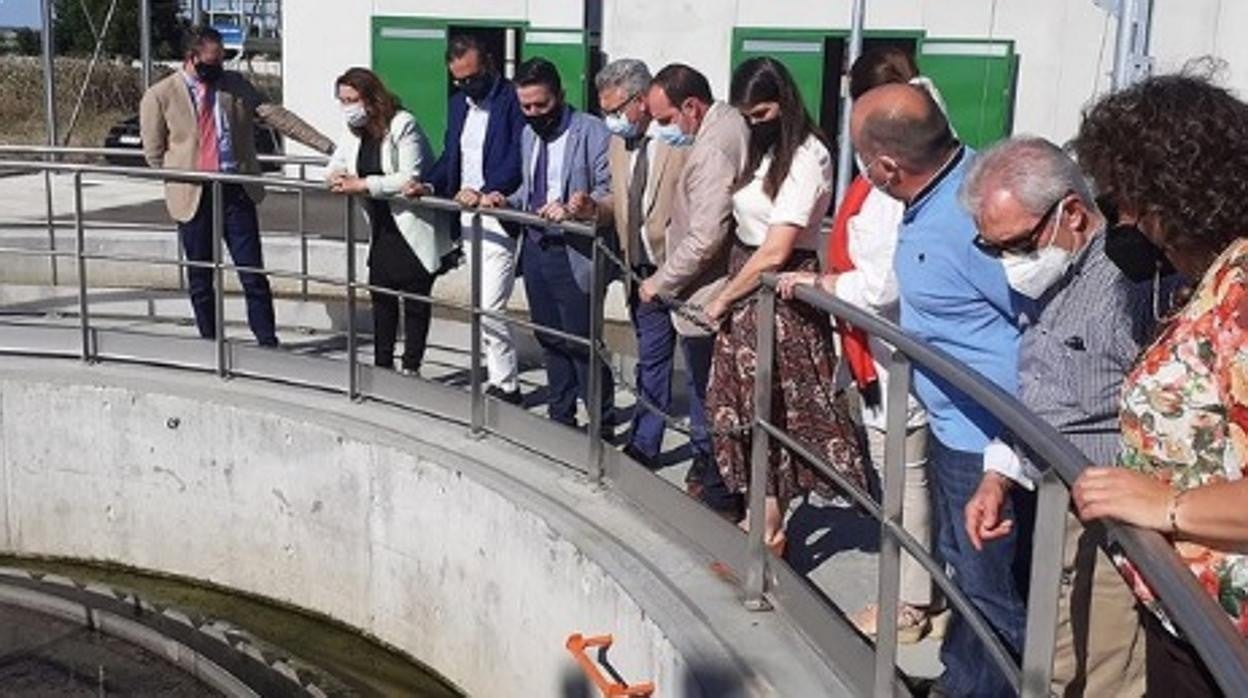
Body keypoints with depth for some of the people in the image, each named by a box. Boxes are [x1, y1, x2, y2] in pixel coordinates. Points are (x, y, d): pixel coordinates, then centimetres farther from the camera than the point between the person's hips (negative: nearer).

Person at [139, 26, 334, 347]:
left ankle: (268, 342, 11)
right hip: (193, 197, -2)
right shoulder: (159, 96, -3)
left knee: (253, 274, 2)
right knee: (200, 279, 8)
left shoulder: (234, 84, 6)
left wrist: (327, 146, -3)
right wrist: (185, 178, -2)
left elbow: (276, 115, 3)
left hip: (237, 192, 2)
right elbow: (154, 153, 3)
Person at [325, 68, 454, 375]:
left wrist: (362, 184, -25)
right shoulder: (354, 129, 5)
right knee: (381, 294, 10)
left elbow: (411, 178, -25)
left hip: (413, 229, -7)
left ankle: (411, 367, 12)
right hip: (382, 229, 7)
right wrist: (338, 177, -14)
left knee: (415, 298, 1)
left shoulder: (403, 125, -18)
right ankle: (382, 365, 20)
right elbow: (336, 165, 11)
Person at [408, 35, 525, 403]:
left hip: (499, 218, -8)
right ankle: (501, 377, 20)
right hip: (468, 217, 8)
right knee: (485, 307, 11)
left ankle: (505, 386, 3)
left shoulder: (513, 99, -9)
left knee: (488, 309, -10)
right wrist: (429, 185, 0)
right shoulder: (458, 104, 15)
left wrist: (484, 191, -29)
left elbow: (518, 159, -17)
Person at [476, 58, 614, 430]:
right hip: (535, 248, 8)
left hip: (572, 254, -7)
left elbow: (608, 189, -17)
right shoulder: (529, 134, 14)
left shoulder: (592, 131, -10)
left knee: (582, 344, -4)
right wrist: (506, 200, 4)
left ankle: (601, 426, 9)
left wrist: (571, 209, -32)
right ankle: (560, 417, 30)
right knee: (550, 340, 16)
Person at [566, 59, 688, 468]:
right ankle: (643, 448, 28)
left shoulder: (682, 140, -16)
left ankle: (706, 456, 19)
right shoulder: (619, 144, 9)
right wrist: (595, 209, -3)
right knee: (651, 362, 17)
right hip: (644, 274, 7)